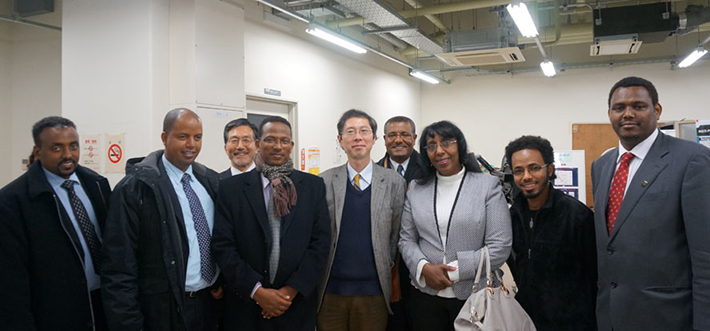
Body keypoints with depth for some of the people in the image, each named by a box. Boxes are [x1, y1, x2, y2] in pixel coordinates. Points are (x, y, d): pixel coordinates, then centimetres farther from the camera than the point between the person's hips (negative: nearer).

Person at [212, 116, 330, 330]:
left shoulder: (314, 186, 1)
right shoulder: (231, 188, -1)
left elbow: (321, 242, -3)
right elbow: (223, 246, -5)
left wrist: (292, 290, -10)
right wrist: (257, 291, -12)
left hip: (297, 305, 1)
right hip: (246, 305, 0)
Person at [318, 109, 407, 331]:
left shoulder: (394, 183, 0)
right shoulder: (324, 182, 1)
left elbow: (397, 235, 4)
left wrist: (386, 270, 2)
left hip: (374, 291, 0)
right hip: (330, 290, 1)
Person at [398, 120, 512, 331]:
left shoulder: (488, 186, -4)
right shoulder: (416, 189, 6)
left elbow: (500, 248, -9)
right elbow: (406, 240, 7)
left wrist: (452, 272, -13)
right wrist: (424, 268, -12)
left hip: (474, 296, -2)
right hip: (425, 294, 2)